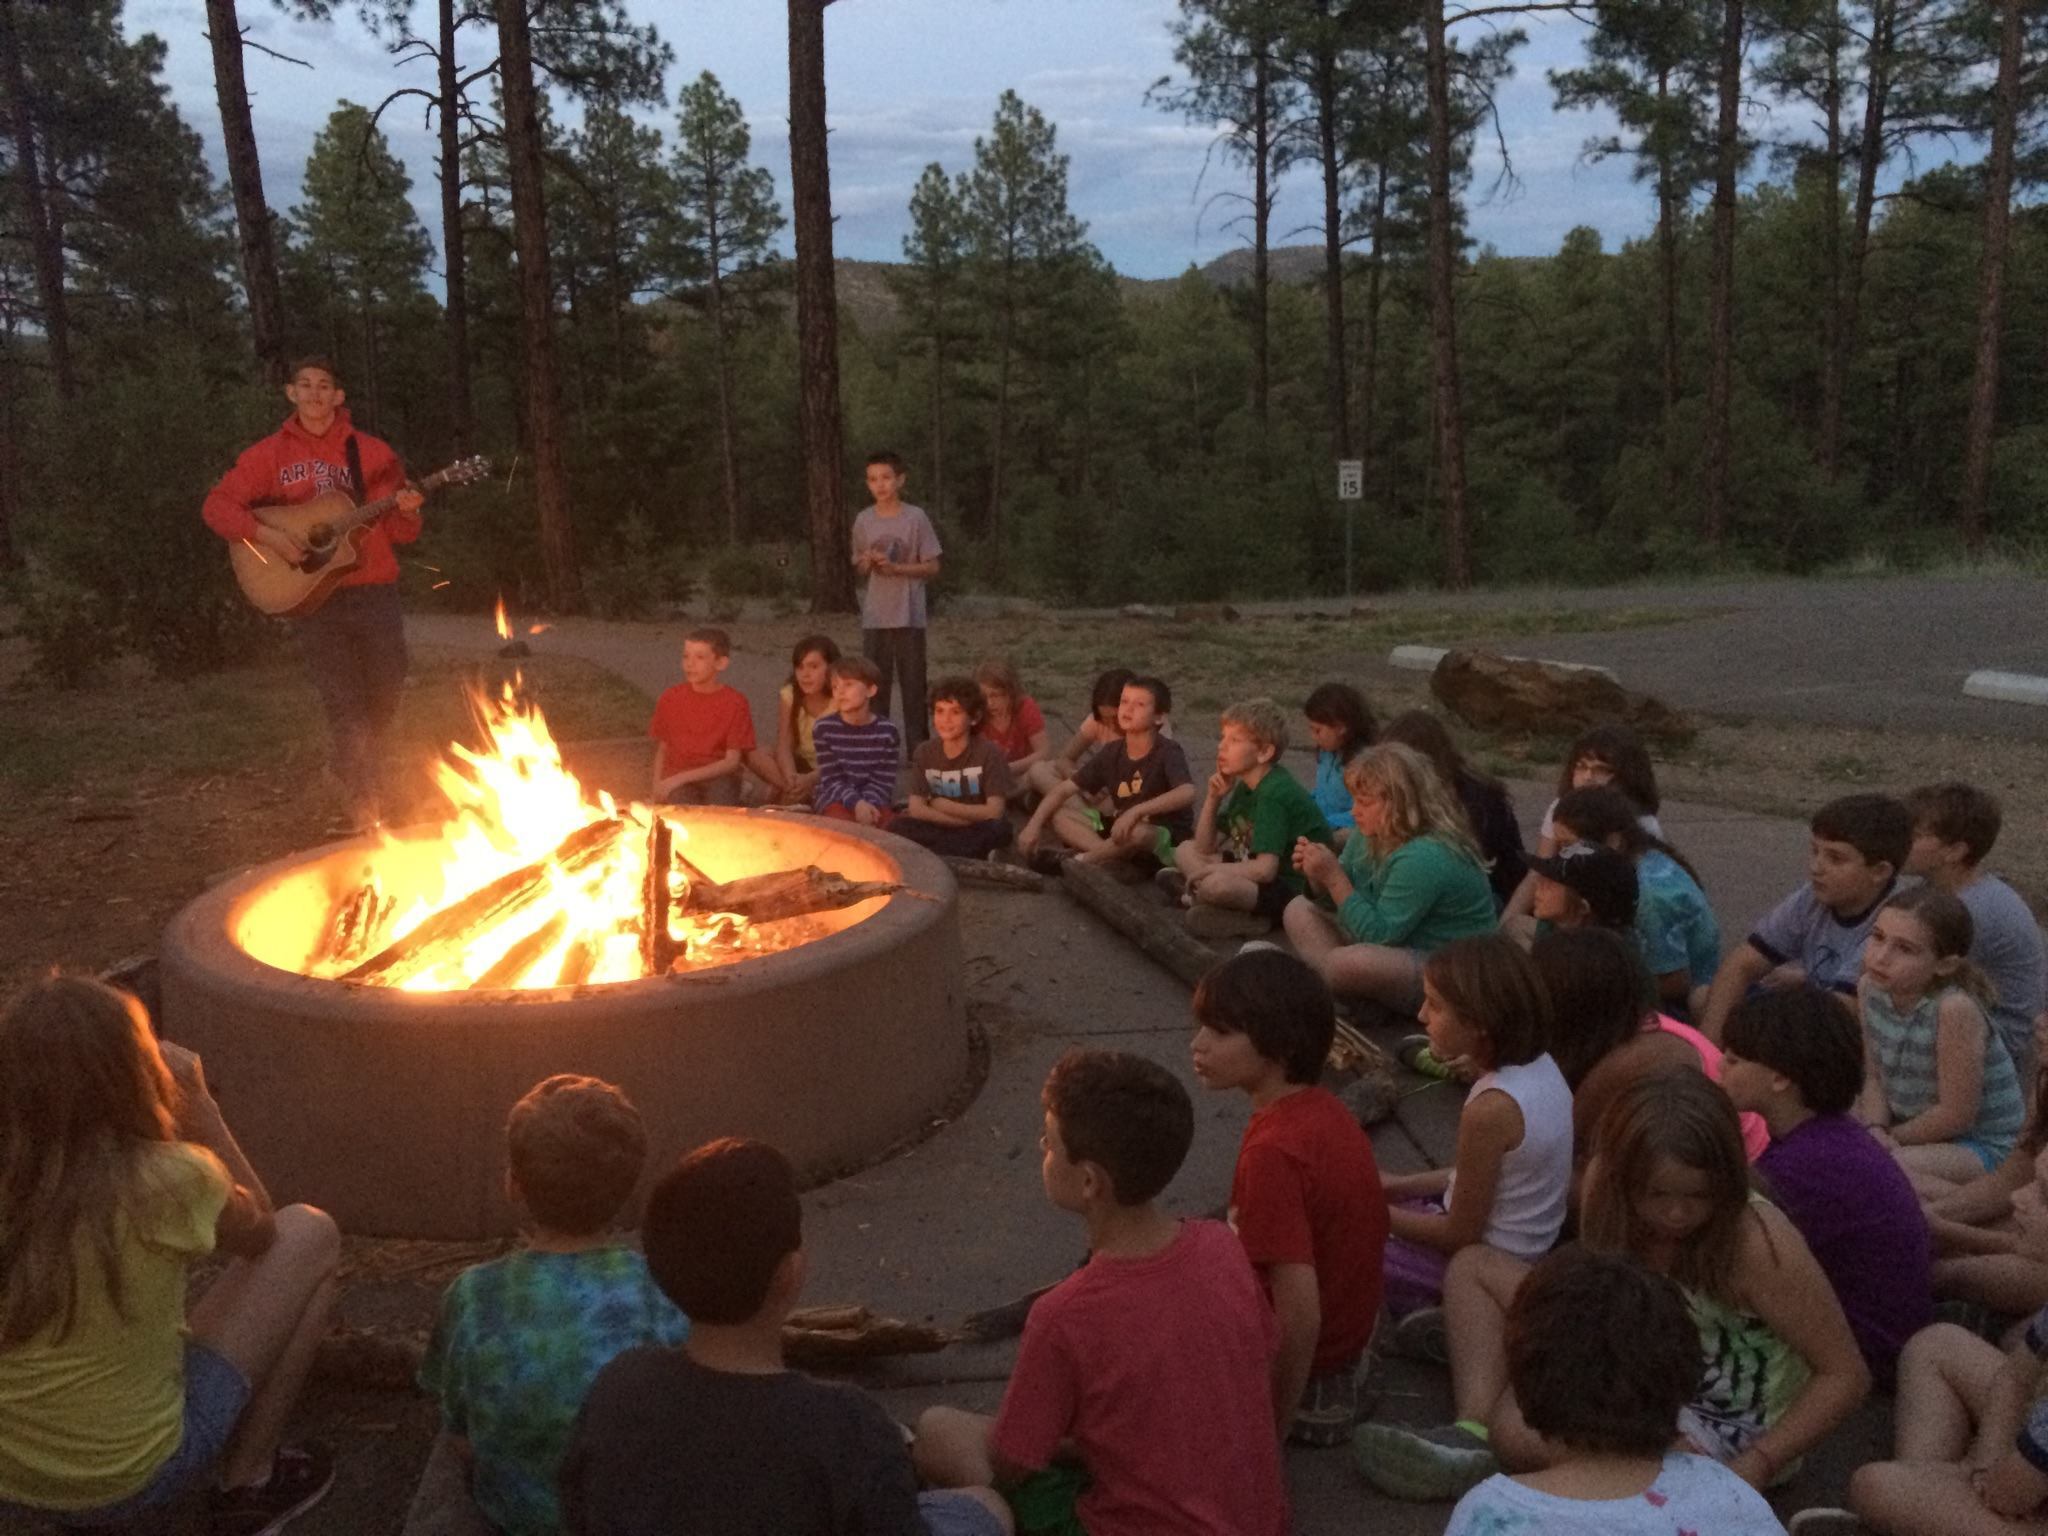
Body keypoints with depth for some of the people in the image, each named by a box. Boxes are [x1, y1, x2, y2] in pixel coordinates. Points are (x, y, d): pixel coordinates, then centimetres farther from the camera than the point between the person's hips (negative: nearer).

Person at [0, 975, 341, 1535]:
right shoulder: (167, 1182, -25)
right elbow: (260, 1232, -2)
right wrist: (197, 1103, -4)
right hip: (127, 1484, -5)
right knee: (310, 1235, 4)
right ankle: (248, 1483, 12)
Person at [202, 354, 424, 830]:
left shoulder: (371, 452, 5)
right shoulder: (270, 454, 4)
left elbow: (399, 533, 7)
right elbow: (217, 505, 1)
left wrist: (406, 512, -16)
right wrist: (265, 535, -15)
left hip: (375, 593, 2)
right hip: (313, 598, -1)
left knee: (383, 702, 7)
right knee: (345, 709, -6)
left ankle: (361, 779, 34)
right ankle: (365, 816, -3)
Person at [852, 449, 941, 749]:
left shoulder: (916, 518, -6)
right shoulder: (863, 520, 4)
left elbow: (932, 567, -4)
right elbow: (858, 567, 14)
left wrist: (895, 567, -16)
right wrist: (866, 563, -10)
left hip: (908, 616, -3)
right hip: (874, 617, 3)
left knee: (913, 684, 2)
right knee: (875, 684, 6)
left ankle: (918, 747, 10)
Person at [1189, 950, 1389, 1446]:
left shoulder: (1273, 1152, -31)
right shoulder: (1325, 1110, -4)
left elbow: (1300, 1314, -30)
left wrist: (1272, 1430, -17)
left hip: (1303, 1362, -8)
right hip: (1346, 1340, 8)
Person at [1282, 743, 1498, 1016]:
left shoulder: (1425, 858, -27)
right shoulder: (1374, 835, 0)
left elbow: (1378, 936, -25)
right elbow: (1337, 902, 11)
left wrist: (1334, 877, -26)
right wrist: (1317, 878, -11)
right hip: (1398, 948, 10)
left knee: (1349, 963, -38)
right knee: (1299, 910, 7)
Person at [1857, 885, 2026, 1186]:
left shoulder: (1954, 1009, -30)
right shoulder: (1870, 989, -9)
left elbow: (1956, 1114, -24)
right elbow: (1874, 1077, 0)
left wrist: (1889, 1138, -13)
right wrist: (1875, 1129, -17)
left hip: (1982, 1147, -7)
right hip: (1914, 1123, 7)